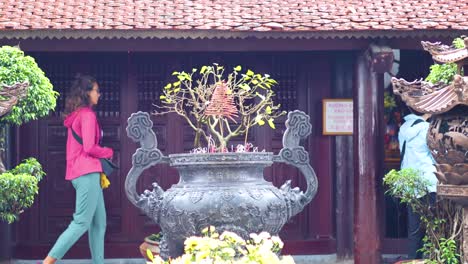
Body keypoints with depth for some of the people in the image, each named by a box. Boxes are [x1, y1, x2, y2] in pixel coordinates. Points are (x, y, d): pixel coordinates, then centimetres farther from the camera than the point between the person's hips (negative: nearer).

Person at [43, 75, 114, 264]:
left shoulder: (75, 116, 17)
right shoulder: (87, 115, -10)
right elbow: (89, 147, -18)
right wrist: (108, 152, 0)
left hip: (79, 173, 10)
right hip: (87, 173, -10)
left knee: (99, 223, 9)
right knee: (81, 222, -11)